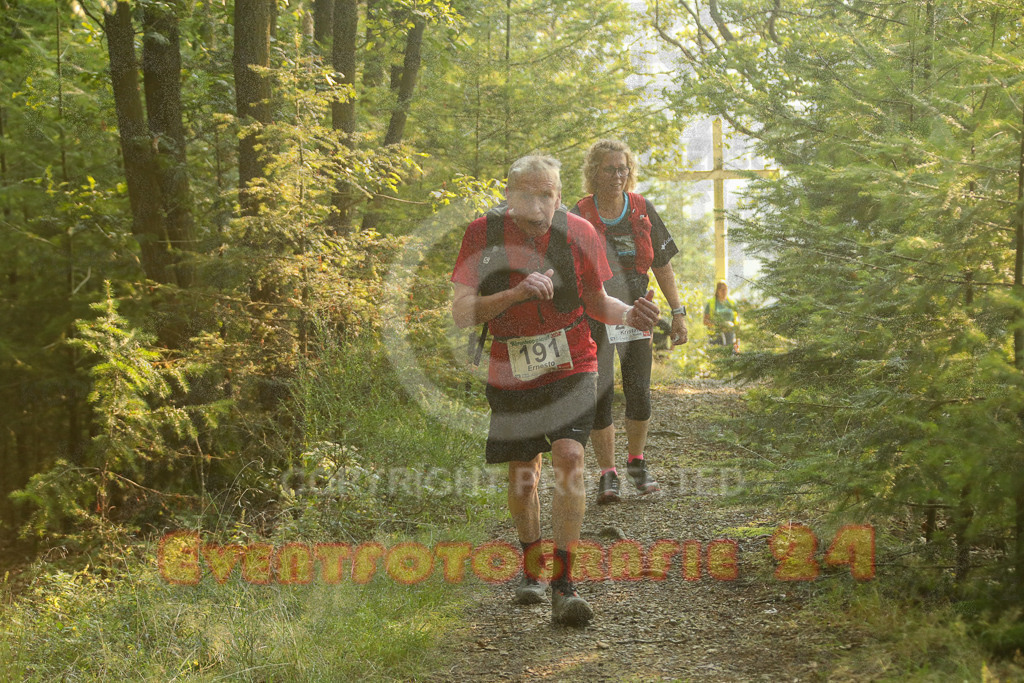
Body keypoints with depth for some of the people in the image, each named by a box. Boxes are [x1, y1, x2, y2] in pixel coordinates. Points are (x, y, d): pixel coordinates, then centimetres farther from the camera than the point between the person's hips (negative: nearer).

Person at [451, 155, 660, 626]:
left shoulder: (578, 233, -8)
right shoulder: (484, 235, -11)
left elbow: (596, 302, 7)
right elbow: (461, 313, -15)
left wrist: (629, 315, -15)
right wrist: (516, 293, -29)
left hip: (571, 366, -1)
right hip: (511, 372, 1)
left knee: (569, 459, -19)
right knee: (522, 473, 11)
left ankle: (563, 586, -15)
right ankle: (530, 566, 37)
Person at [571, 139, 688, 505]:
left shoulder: (642, 211, 1)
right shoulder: (579, 217, -7)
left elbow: (662, 265, 9)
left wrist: (678, 312, 5)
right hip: (594, 316, -2)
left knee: (639, 395, -1)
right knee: (599, 397, -4)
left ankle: (637, 462, 21)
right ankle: (608, 474, 8)